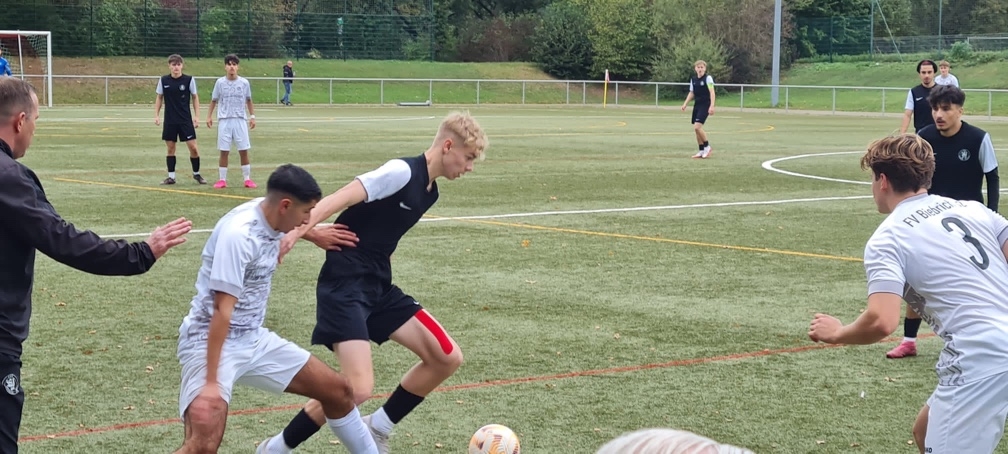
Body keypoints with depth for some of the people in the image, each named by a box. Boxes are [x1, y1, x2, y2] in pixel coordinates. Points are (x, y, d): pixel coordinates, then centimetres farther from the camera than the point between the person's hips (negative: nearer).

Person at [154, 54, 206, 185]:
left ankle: (196, 174, 13)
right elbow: (159, 98, 10)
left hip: (186, 120, -2)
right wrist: (156, 115, 3)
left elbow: (195, 97, 2)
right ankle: (171, 177, 13)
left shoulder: (189, 79, -5)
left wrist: (196, 116, -3)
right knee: (170, 148, 5)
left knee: (193, 147, -4)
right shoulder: (164, 80, 0)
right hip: (170, 120, 2)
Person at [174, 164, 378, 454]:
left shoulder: (271, 219, -1)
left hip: (254, 340, 9)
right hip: (209, 342, -9)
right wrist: (211, 382, -30)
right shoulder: (238, 234, -25)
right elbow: (221, 310, -28)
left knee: (338, 391, 11)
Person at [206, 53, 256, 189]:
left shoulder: (244, 82, 1)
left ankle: (247, 179, 10)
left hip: (240, 121, 0)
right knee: (224, 152, 1)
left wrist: (252, 116, 6)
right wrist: (209, 116, 4)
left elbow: (248, 101, 11)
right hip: (224, 121, 0)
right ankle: (222, 180, 9)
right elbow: (213, 100, 10)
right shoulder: (220, 82, 0)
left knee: (243, 151, 1)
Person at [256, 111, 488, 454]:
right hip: (344, 286, -9)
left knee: (447, 358, 4)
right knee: (358, 390, -19)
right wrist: (299, 232, -41)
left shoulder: (430, 191, 13)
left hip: (379, 286, 9)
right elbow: (340, 198, -26)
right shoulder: (402, 172, -14)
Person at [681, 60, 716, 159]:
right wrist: (685, 104, 9)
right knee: (696, 129, 7)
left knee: (697, 127, -18)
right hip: (697, 105, 7)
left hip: (705, 105, -7)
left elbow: (712, 92, -14)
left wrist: (712, 106, -22)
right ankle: (701, 151, 16)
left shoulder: (708, 78, -9)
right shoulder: (693, 79, 10)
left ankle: (707, 146, -1)